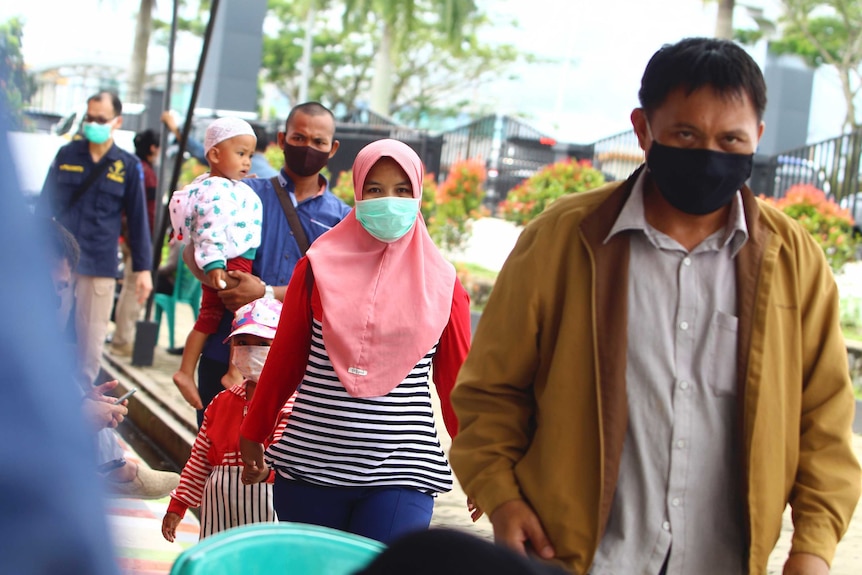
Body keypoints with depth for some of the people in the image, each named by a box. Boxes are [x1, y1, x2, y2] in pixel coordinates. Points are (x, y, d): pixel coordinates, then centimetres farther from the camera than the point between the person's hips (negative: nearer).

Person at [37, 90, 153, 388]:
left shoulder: (128, 166, 2)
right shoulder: (66, 155, 5)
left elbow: (137, 220, 5)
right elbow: (45, 206, 10)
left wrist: (143, 268, 3)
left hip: (99, 267, -1)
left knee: (91, 341, 1)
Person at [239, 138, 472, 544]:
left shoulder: (441, 282, 3)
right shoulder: (321, 266, 4)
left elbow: (456, 379, 6)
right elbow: (284, 360, 11)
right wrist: (253, 434, 15)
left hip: (399, 472, -1)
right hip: (310, 462, 1)